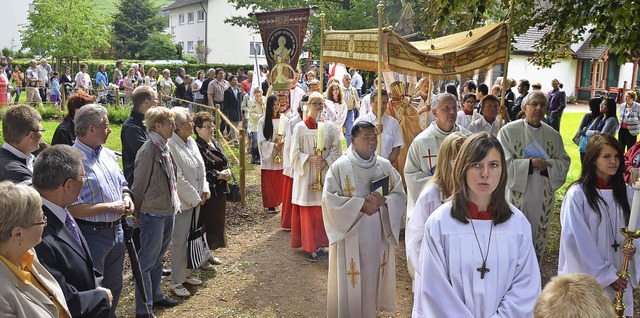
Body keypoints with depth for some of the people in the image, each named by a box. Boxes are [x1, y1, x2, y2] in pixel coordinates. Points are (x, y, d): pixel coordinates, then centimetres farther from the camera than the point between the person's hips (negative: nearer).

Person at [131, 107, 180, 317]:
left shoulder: (164, 148, 6)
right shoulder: (148, 150, -19)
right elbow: (139, 183, -13)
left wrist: (172, 204, 14)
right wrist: (137, 212, -4)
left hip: (167, 211, 8)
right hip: (153, 213, -8)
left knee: (157, 258, 21)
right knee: (147, 261, 2)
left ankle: (155, 296, 37)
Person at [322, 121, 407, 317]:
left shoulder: (385, 166, 4)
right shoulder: (339, 167, -8)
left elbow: (400, 196, 3)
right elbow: (329, 199, -13)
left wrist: (383, 201, -18)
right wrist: (360, 204, -20)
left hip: (378, 237, 4)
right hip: (350, 237, -4)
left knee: (373, 277, 12)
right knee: (349, 284, 3)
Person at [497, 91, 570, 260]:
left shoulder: (553, 135, 7)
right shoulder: (508, 131, -6)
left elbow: (564, 162, 5)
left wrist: (546, 164, -14)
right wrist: (530, 163, -21)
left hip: (543, 197, 4)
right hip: (517, 194, -4)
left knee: (538, 238, 14)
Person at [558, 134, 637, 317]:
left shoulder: (626, 193, 0)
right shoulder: (577, 194, -15)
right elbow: (577, 242, -14)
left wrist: (633, 247, -13)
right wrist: (605, 276, -12)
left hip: (618, 276, 4)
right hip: (586, 276, -4)